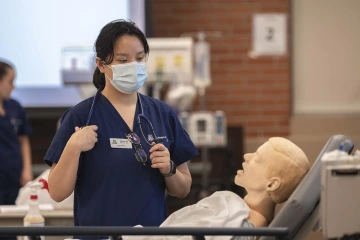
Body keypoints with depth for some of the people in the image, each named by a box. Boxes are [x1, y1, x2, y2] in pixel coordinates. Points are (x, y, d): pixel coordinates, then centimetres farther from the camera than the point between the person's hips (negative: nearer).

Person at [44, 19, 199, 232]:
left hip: (154, 231, 3)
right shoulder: (81, 116, -9)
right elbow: (58, 193, -9)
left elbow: (183, 190, 7)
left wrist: (169, 170, -12)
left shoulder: (163, 114, 1)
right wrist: (73, 148, -22)